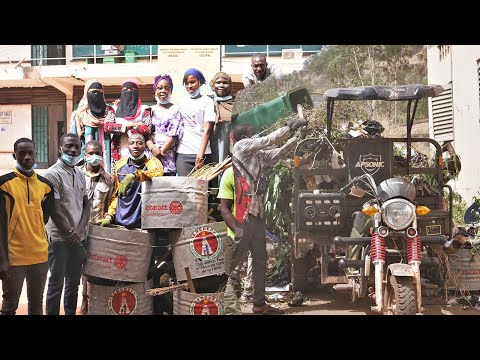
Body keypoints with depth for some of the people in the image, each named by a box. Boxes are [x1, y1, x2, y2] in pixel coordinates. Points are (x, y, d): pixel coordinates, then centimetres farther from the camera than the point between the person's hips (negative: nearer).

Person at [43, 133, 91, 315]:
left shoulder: (80, 174, 10)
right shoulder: (52, 174, -11)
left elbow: (86, 204, 10)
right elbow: (53, 210, -14)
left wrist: (79, 229, -5)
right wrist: (69, 233, -10)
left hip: (78, 237, 6)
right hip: (59, 238, -6)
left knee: (74, 282, 14)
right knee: (56, 283, 1)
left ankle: (71, 313, 24)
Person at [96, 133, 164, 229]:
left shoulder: (152, 163, -1)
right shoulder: (120, 164, 12)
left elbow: (158, 172, -26)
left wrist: (133, 176, -37)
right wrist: (109, 216, 8)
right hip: (119, 220, 4)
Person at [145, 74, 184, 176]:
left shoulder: (175, 110, 7)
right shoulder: (151, 110, 16)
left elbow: (174, 135, -4)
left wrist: (161, 151, -12)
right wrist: (152, 148, -12)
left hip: (168, 156, -2)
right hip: (151, 155, 2)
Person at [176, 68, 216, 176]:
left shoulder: (207, 102, 2)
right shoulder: (182, 103, 17)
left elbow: (207, 131, -6)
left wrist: (200, 156, -14)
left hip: (202, 153, -3)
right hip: (183, 153, 3)